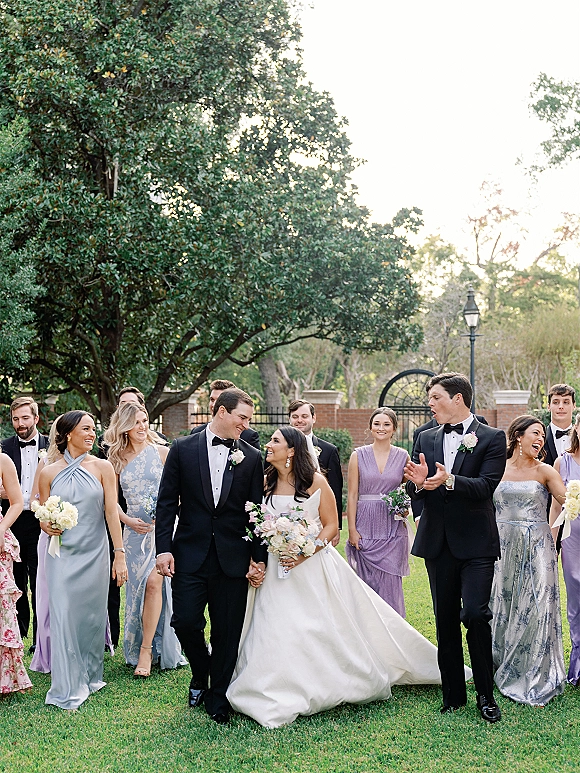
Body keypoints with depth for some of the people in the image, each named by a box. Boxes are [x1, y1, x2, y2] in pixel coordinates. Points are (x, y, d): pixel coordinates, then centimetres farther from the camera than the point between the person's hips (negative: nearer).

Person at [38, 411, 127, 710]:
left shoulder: (102, 467, -1)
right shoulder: (49, 473, 1)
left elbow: (112, 511, -5)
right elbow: (43, 518, 10)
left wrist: (120, 555, -9)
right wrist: (47, 526, -14)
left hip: (95, 554, 0)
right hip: (62, 555, 0)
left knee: (92, 615, 9)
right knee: (64, 616, -3)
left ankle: (90, 675, 29)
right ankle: (68, 687, 9)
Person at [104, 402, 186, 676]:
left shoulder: (161, 452, -1)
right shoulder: (117, 458, 7)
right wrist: (127, 520, -4)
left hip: (162, 527, -3)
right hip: (134, 530, 3)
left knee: (154, 582, -16)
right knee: (137, 587, 6)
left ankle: (147, 650, -7)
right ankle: (137, 648, 20)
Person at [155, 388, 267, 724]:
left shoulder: (252, 457, 4)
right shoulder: (183, 449, 2)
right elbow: (166, 502, 1)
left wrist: (259, 557, 1)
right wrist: (164, 548, -6)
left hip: (233, 558, 1)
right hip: (190, 555, 0)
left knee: (228, 633, 5)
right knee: (185, 622, -4)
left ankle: (218, 700, 23)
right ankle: (200, 675, 26)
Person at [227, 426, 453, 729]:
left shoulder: (315, 481, -5)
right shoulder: (265, 483, 4)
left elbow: (331, 525, -4)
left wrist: (304, 554, -16)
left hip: (313, 565, -3)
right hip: (277, 568, 3)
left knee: (326, 627, 0)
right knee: (278, 632, 1)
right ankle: (284, 698, 14)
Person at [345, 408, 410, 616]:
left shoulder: (402, 456, 5)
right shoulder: (359, 455, 1)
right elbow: (352, 495, 0)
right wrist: (352, 529, -5)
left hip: (393, 529, 1)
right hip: (365, 528, -1)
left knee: (390, 584, 1)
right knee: (366, 583, 3)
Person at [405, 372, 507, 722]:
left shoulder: (492, 438, -4)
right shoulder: (426, 439, 9)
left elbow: (486, 486, -16)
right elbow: (414, 491, 7)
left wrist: (449, 481, -31)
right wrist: (419, 483, -17)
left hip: (476, 542, -4)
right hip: (438, 542, 5)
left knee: (476, 614, -12)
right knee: (445, 619, 10)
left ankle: (486, 694, 8)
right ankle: (454, 694, 23)